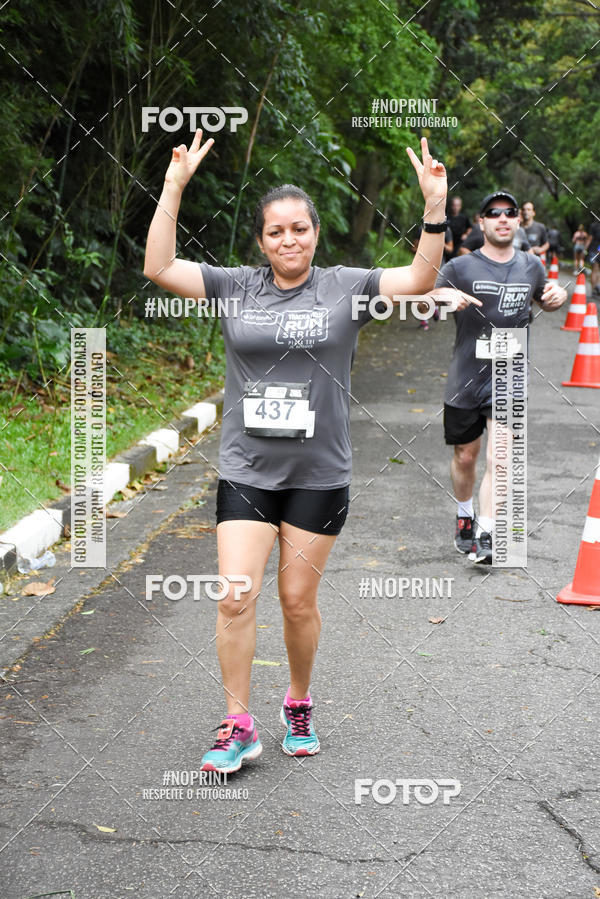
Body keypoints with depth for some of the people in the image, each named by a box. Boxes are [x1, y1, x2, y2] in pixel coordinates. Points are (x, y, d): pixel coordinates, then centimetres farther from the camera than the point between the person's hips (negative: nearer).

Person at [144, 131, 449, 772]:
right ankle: (238, 726, 6)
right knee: (236, 597, -6)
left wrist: (435, 207, -21)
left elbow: (420, 279, -8)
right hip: (245, 472, 1)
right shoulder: (234, 287, 3)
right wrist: (174, 185, -11)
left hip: (319, 475, 0)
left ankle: (299, 706, 30)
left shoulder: (345, 288, 1)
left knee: (298, 600, 8)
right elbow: (159, 267, -4)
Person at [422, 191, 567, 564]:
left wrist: (558, 295, 3)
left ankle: (485, 536, -12)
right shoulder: (461, 267, -2)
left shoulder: (531, 265, 7)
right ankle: (465, 516, 37)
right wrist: (443, 296, -20)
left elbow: (542, 297, 27)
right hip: (465, 378, -1)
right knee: (465, 456, 11)